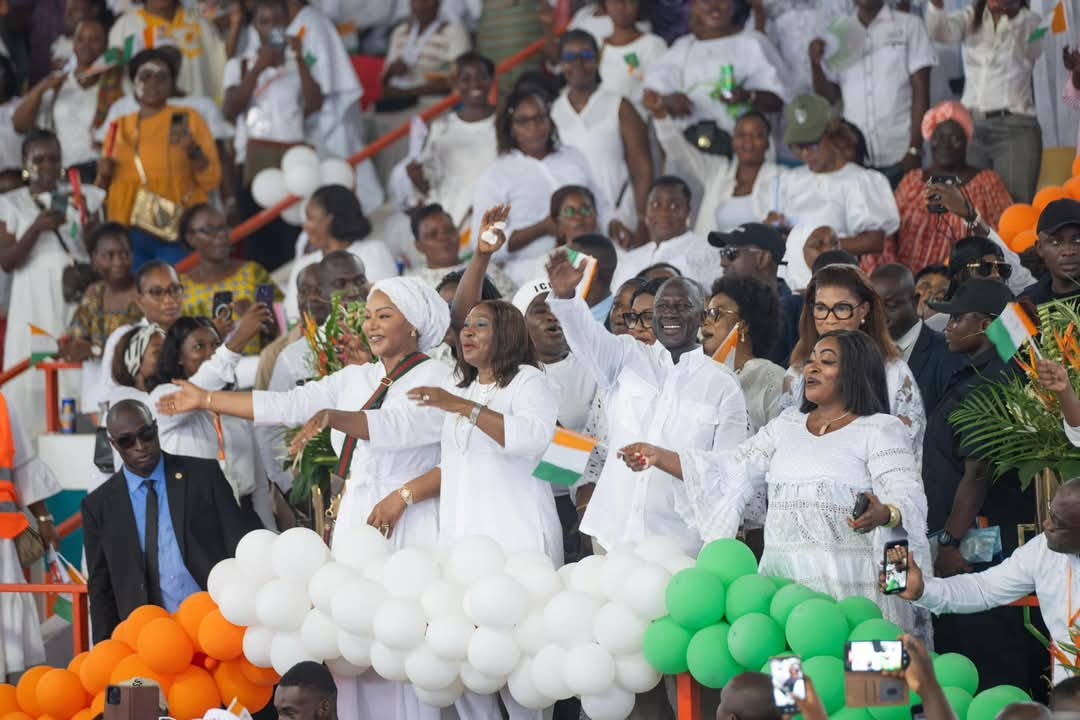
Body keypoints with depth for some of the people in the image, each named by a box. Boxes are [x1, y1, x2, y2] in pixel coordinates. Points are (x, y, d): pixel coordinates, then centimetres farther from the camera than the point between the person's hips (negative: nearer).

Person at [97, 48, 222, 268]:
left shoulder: (187, 119, 5)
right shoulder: (120, 127, 14)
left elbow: (212, 180, -1)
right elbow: (104, 187, 21)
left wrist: (193, 150, -17)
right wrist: (104, 175, 0)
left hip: (176, 235, -3)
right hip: (128, 235, 3)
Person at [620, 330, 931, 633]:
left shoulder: (881, 429, 3)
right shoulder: (788, 425, 21)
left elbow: (909, 500, -10)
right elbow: (730, 471, 17)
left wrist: (883, 514, -34)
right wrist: (658, 456, 6)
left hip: (848, 585, -5)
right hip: (780, 576, 5)